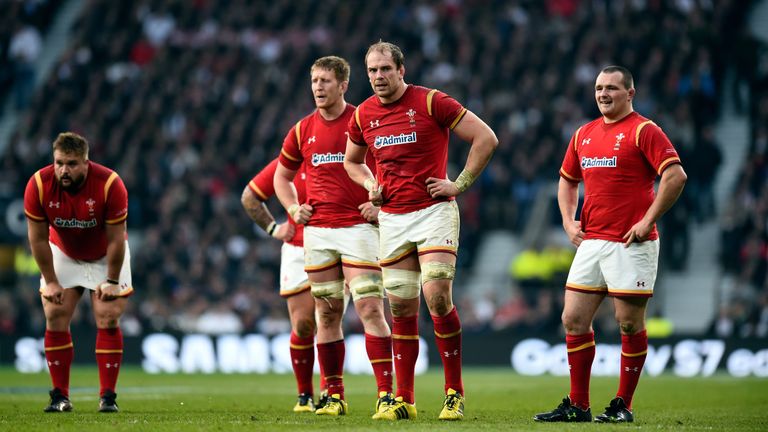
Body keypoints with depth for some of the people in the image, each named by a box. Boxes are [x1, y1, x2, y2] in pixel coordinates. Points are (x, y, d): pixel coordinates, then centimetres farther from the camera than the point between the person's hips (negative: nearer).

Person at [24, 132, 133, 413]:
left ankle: (108, 397, -4)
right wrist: (50, 282, -13)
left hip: (106, 256, -2)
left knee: (108, 320, -10)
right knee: (55, 318, -7)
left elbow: (116, 238, -22)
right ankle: (60, 397, -1)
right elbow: (38, 238, -15)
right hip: (63, 253, 2)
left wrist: (112, 281, -17)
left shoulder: (110, 184, -31)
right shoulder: (38, 184, -26)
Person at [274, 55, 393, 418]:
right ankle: (334, 395, 12)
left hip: (358, 227, -4)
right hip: (317, 231, 4)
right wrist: (293, 208, 8)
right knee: (327, 314, 6)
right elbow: (282, 174, 24)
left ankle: (386, 393, -13)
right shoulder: (303, 130, 9)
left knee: (370, 309, -12)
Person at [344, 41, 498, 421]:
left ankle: (455, 393, -3)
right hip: (392, 219, 5)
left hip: (434, 210, -5)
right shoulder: (363, 115, 7)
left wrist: (461, 184, -9)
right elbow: (351, 161, 27)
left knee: (437, 298, -14)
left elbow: (486, 138, -7)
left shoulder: (431, 102, -8)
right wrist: (370, 185, 7)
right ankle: (403, 399, 9)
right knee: (401, 308, 4)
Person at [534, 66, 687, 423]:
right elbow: (568, 180, 28)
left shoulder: (643, 131, -7)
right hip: (591, 242, 7)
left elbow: (676, 176, -15)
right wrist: (568, 220, 12)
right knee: (573, 319, 3)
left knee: (629, 323, -2)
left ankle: (623, 405, 6)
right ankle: (578, 406, 9)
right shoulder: (584, 134, 15)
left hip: (631, 243, -7)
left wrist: (648, 221, -16)